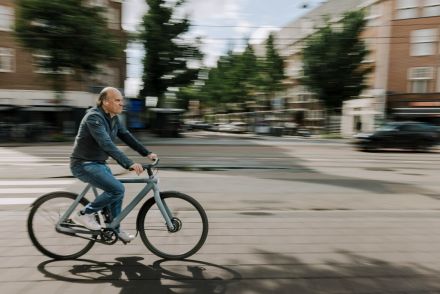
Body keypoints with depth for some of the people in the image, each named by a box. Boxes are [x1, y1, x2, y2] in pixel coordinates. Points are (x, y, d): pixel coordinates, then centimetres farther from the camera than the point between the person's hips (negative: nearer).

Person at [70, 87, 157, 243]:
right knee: (117, 189, -20)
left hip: (98, 163, 9)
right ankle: (85, 214, -3)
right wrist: (129, 164, -41)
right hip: (84, 164, -9)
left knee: (116, 190, 12)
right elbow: (106, 144, -34)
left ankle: (115, 229, 28)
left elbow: (126, 136, 7)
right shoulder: (94, 117, -23)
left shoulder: (113, 118, 5)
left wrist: (147, 153, 0)